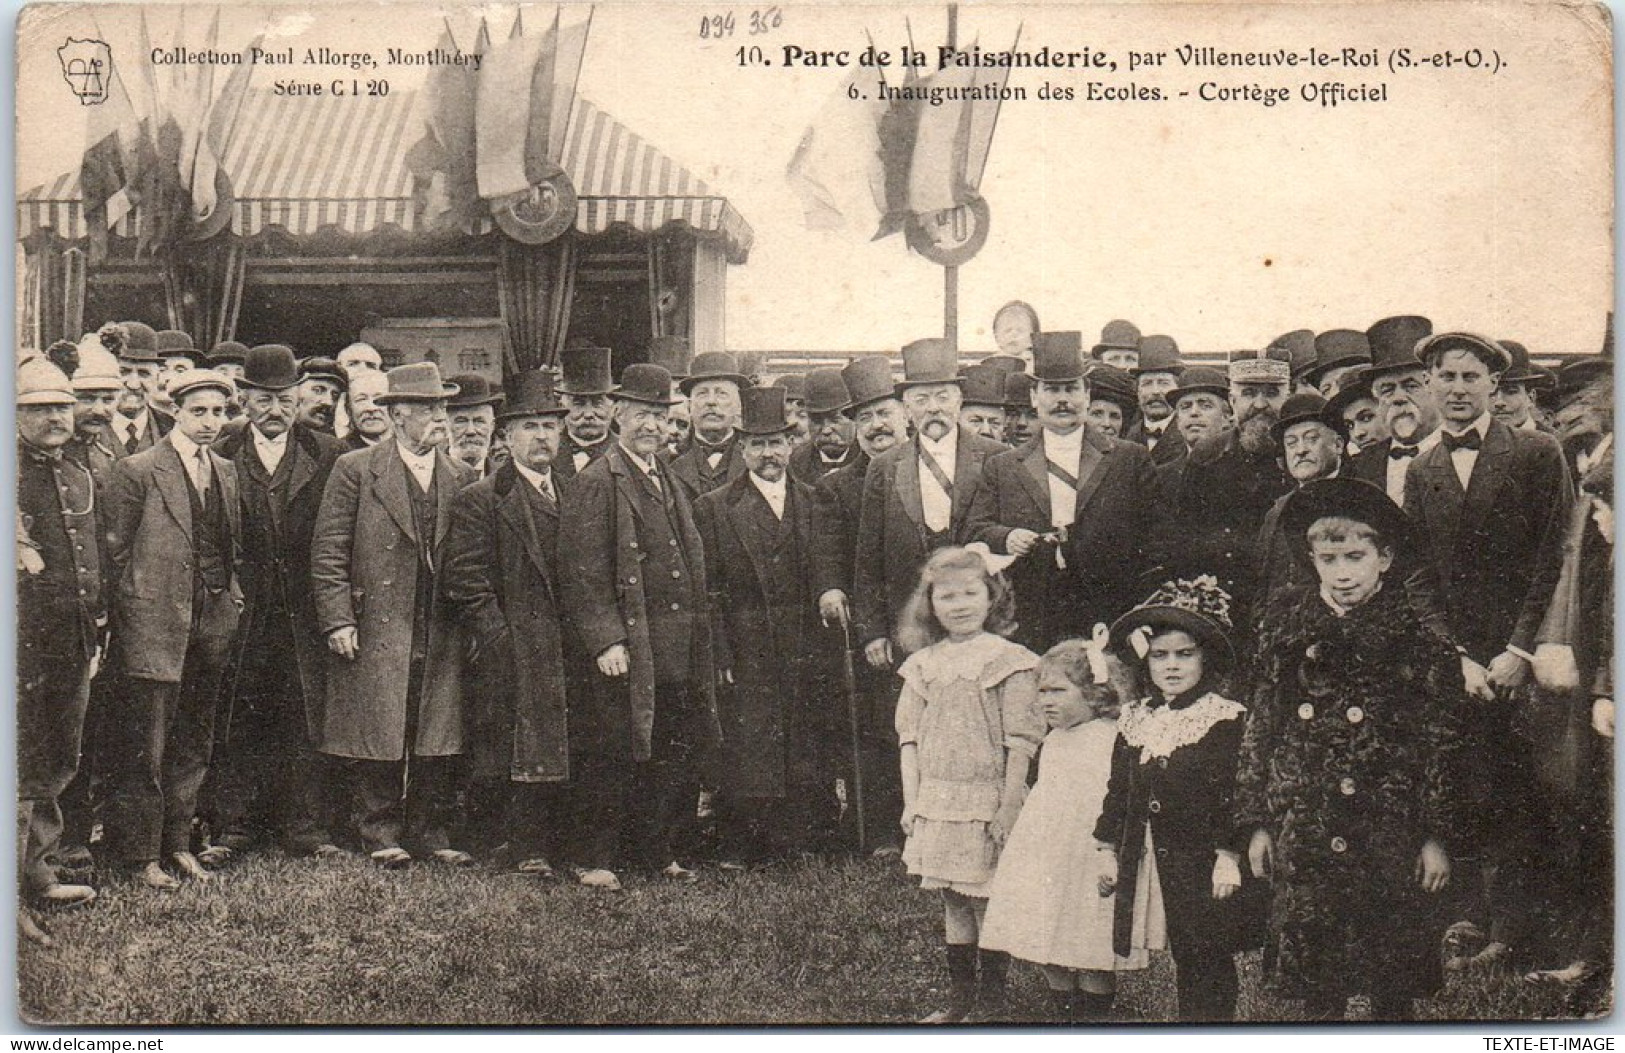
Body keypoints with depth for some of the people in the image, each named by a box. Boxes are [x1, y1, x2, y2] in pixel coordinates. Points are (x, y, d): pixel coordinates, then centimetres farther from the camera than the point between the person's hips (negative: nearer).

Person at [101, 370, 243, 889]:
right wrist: (134, 608, -7)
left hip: (214, 622, 6)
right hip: (155, 626, -6)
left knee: (194, 743, 13)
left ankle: (179, 842, 24)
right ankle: (142, 854, 8)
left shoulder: (227, 472, 13)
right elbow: (115, 550, -5)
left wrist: (231, 591, 8)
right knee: (146, 746, -1)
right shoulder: (136, 471, -6)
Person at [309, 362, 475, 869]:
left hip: (442, 637, 4)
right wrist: (338, 621, -9)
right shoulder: (355, 470, 0)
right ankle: (380, 833, 12)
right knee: (376, 735, 0)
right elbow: (328, 552, -2)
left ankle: (430, 831, 15)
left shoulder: (459, 479, 12)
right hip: (375, 632, -3)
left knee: (439, 738, 5)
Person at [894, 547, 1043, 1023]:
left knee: (987, 902, -1)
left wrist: (1009, 806, -14)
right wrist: (911, 801, 5)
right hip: (937, 804, 5)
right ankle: (958, 1001, 23)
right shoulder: (924, 664, 8)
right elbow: (910, 737, 10)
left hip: (987, 802, -5)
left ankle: (990, 1005, 11)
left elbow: (1020, 743, -9)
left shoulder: (1007, 660, -6)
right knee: (953, 903, 13)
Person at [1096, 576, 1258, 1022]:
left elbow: (1234, 793, -10)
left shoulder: (1226, 719, -8)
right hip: (1157, 859, 5)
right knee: (1182, 953, 13)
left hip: (1206, 861, -5)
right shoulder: (1134, 721, 9)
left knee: (1209, 960, -1)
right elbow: (1118, 789, 14)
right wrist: (1110, 851, 13)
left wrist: (1229, 856, -13)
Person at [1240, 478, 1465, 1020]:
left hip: (1389, 828, -2)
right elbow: (1259, 727, 8)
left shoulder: (1417, 635, -2)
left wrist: (1438, 834, -2)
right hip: (1302, 827, 2)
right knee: (1311, 973, 7)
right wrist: (1256, 823, 6)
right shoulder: (1285, 625, 5)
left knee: (1394, 984, 6)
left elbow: (1442, 743, 0)